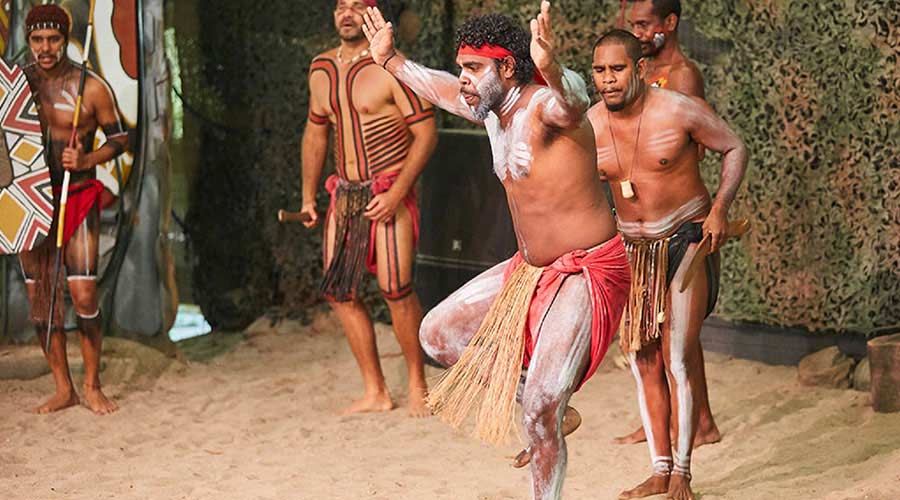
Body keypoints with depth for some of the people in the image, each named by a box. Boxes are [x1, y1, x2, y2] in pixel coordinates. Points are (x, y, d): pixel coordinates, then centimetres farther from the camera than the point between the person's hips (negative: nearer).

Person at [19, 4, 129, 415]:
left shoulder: (91, 87, -7)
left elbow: (119, 138, 2)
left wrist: (85, 160, -17)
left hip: (76, 197, -3)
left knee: (84, 295, -8)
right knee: (39, 297, 4)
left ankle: (92, 386, 8)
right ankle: (63, 389, 14)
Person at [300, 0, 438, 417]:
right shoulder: (321, 69, 10)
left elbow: (426, 134, -11)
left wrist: (397, 193, -18)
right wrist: (308, 196, 19)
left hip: (389, 192, -7)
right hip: (344, 194, 7)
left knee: (395, 288, -14)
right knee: (338, 291, 3)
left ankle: (417, 387, 4)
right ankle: (375, 392, 12)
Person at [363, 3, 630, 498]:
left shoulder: (545, 104, -21)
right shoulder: (493, 110, 6)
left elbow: (574, 103, -47)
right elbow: (440, 89, 28)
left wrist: (552, 68, -68)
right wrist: (391, 61, 35)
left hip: (586, 271, -10)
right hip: (530, 267, 10)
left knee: (541, 413, -15)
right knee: (438, 334, 14)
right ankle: (550, 408, 19)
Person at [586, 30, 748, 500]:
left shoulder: (680, 110, -15)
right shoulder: (588, 126, -5)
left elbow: (735, 149, -3)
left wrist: (719, 208, -14)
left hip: (687, 238, -4)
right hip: (631, 247, 4)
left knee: (678, 354, -11)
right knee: (643, 357, 5)